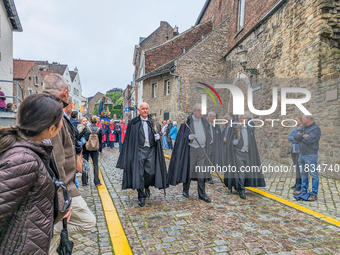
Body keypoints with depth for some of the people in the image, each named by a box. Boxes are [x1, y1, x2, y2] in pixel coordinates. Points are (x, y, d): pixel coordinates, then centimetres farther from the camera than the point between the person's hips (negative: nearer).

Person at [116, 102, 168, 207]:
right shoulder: (134, 122, 3)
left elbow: (157, 133, 15)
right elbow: (129, 138, 4)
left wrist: (157, 136, -9)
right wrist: (129, 153, 0)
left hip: (151, 150, 2)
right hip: (139, 150, -1)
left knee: (151, 171, 0)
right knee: (139, 173, -2)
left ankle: (147, 187, 33)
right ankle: (141, 197, 10)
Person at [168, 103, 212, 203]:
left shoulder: (204, 121, 9)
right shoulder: (187, 121, -4)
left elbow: (208, 135, 17)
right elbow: (182, 135, -5)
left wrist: (209, 148, 13)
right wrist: (189, 137, -25)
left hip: (202, 149, 4)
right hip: (191, 149, -3)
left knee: (202, 172, 3)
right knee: (189, 170, 5)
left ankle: (202, 194, 12)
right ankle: (185, 190, 25)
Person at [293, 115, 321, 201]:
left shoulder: (316, 129, -12)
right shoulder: (304, 127, 12)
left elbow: (309, 140, -24)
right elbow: (296, 137, 2)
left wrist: (300, 137, -7)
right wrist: (303, 136, -14)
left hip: (310, 155, -8)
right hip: (302, 154, 8)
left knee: (313, 174, -1)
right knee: (303, 173, 16)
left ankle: (314, 194, 7)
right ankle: (303, 190, 28)